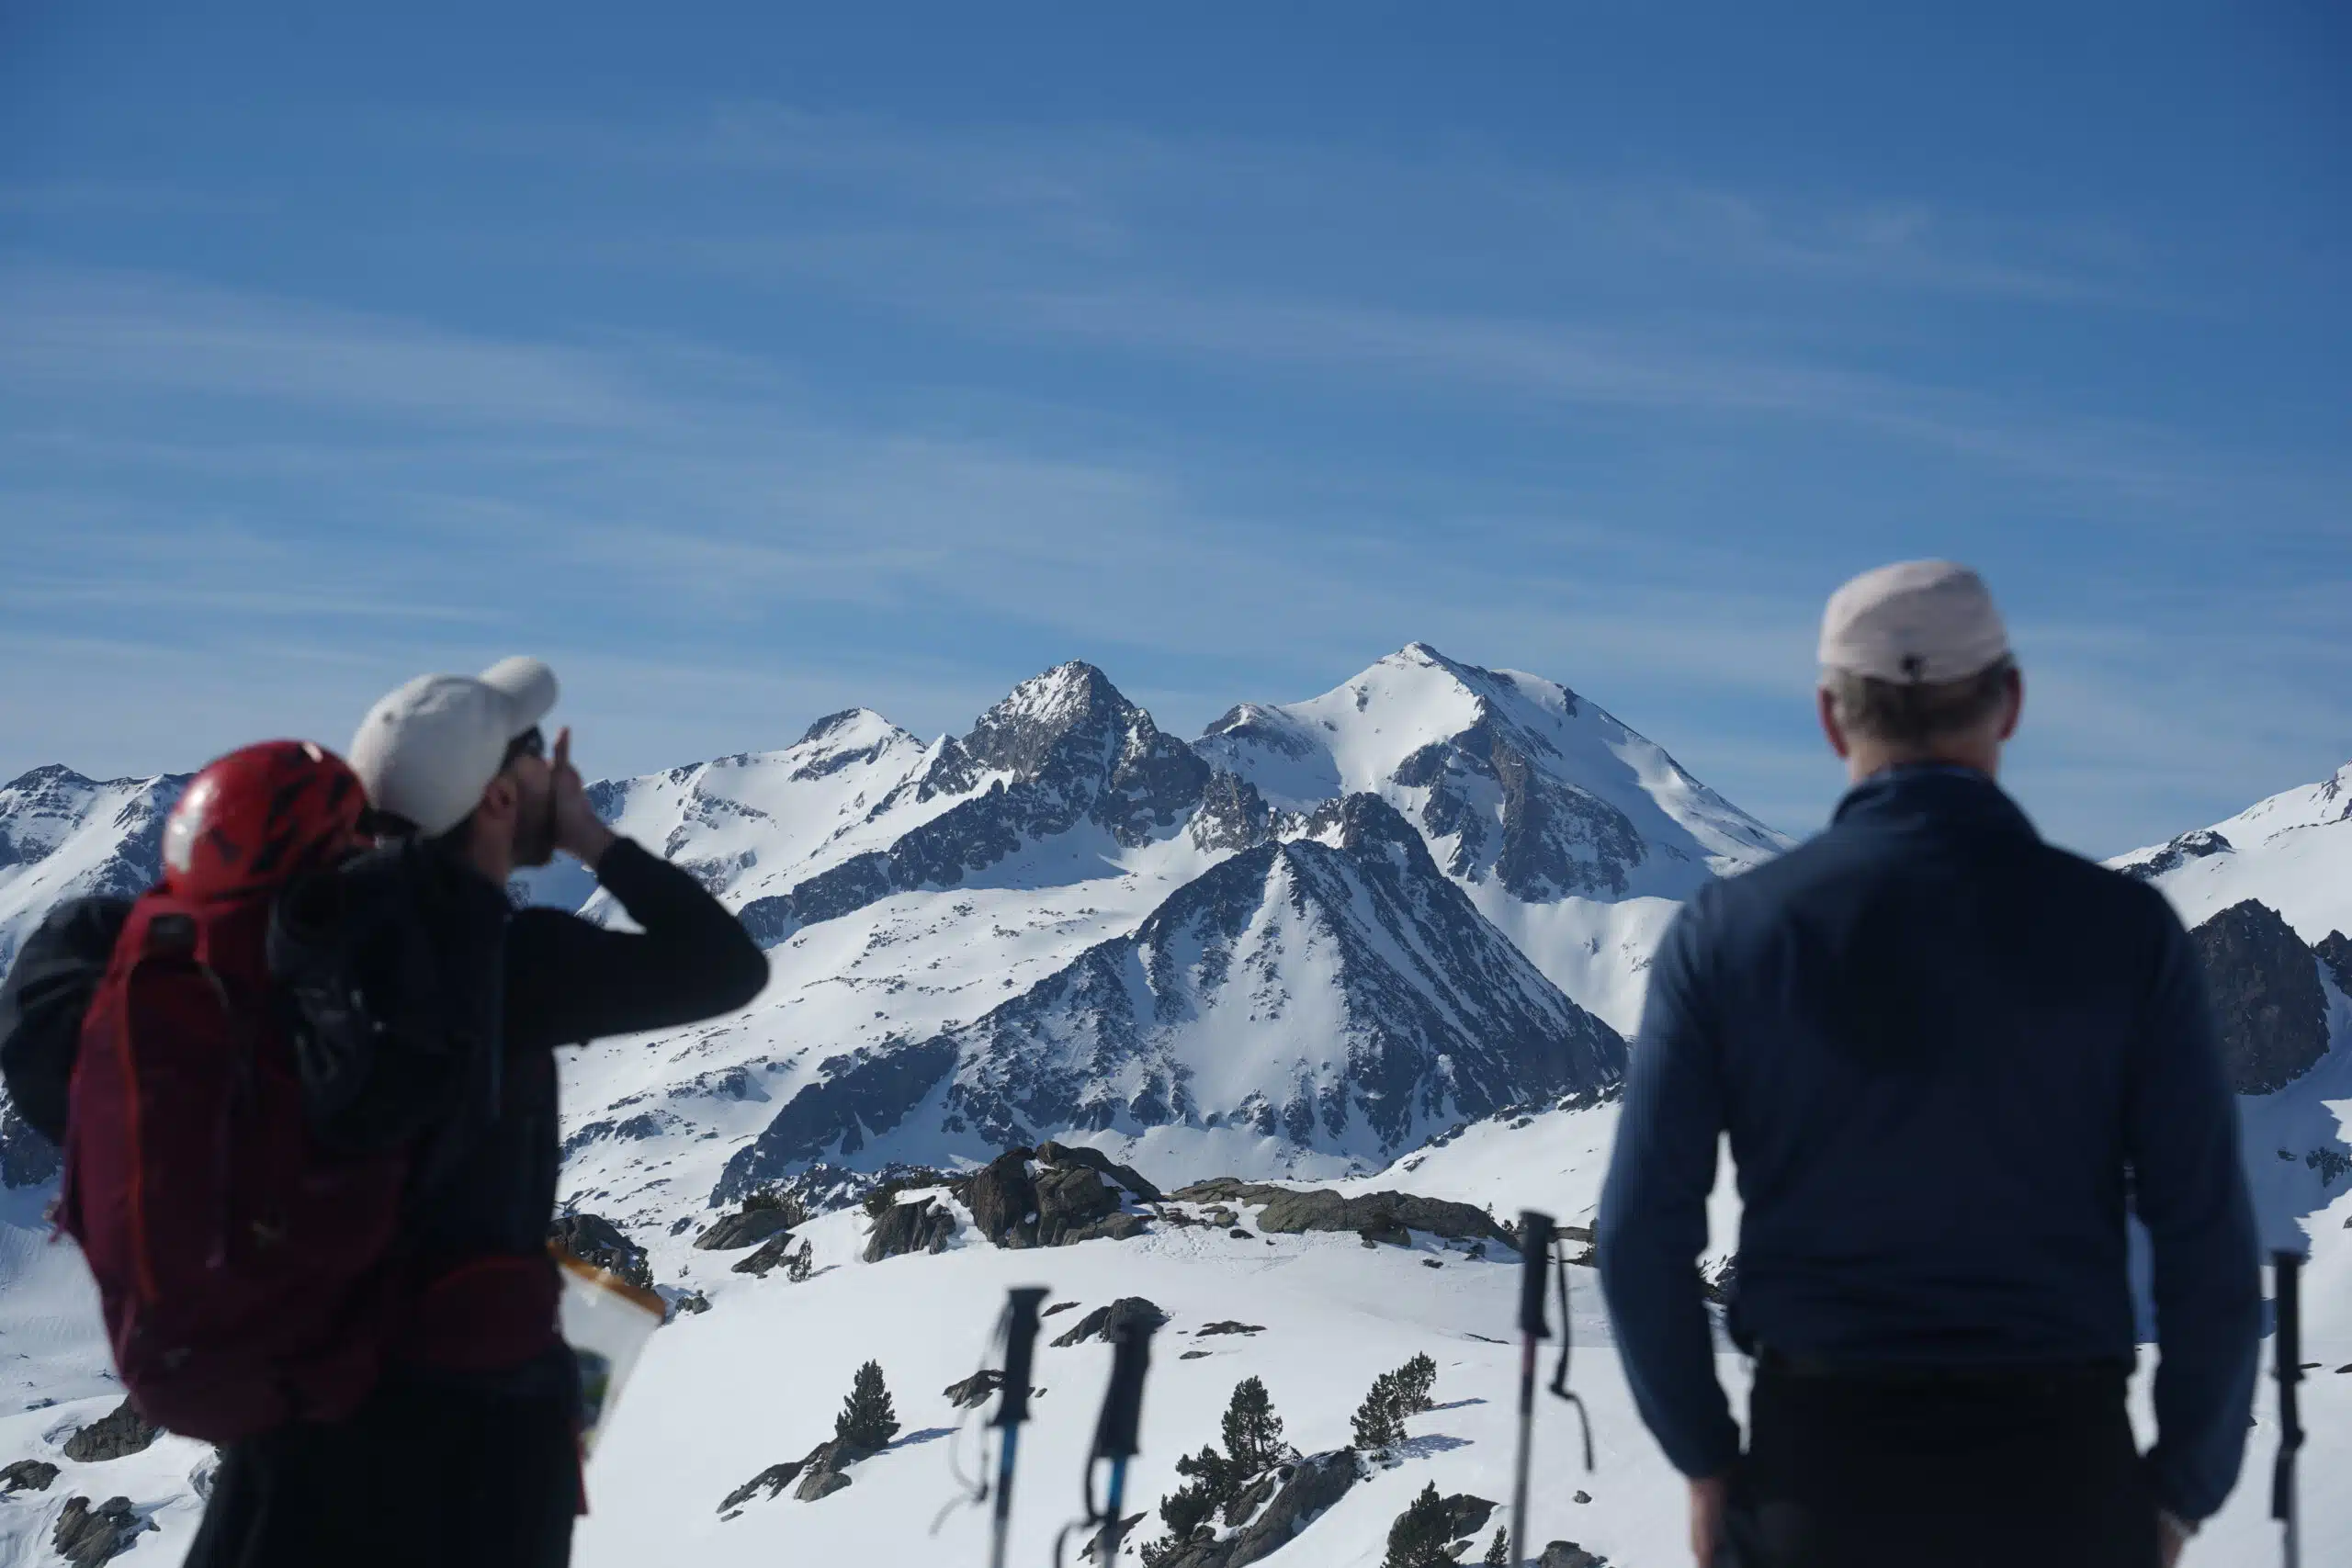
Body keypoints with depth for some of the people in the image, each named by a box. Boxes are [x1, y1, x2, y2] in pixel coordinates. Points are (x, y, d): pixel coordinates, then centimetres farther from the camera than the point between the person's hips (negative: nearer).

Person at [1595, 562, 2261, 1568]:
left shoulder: (1727, 931, -4)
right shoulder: (2123, 930, -6)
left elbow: (1642, 1234, -3)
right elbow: (2208, 1246, -6)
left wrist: (1705, 1459, 10)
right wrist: (2181, 1487, 8)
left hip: (1819, 1482, 1)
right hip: (2063, 1483, 0)